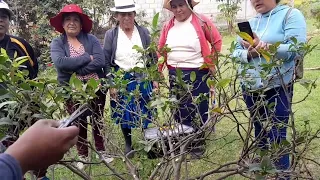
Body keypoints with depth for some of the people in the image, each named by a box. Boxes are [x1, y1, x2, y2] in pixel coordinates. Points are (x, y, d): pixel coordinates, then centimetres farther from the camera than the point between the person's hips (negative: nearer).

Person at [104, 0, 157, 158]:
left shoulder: (144, 32, 1)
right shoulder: (110, 35, -2)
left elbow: (153, 57, 6)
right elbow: (106, 62, -1)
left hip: (142, 79, 1)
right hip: (121, 80, 0)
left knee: (145, 112, 8)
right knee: (124, 114, 10)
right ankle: (128, 145, 28)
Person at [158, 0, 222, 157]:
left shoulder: (201, 21, -6)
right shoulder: (168, 26, 6)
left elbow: (217, 41, 0)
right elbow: (161, 50, 8)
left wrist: (211, 63, -3)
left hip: (198, 74, -4)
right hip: (175, 75, 4)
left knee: (198, 110, 5)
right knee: (179, 110, 12)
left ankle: (198, 142, 21)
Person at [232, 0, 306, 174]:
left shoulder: (291, 15, -4)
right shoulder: (250, 23, 12)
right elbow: (236, 52, 6)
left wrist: (265, 47, -28)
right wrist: (249, 53, -16)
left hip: (277, 89, -5)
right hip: (250, 89, 6)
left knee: (276, 137, -3)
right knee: (260, 134, 18)